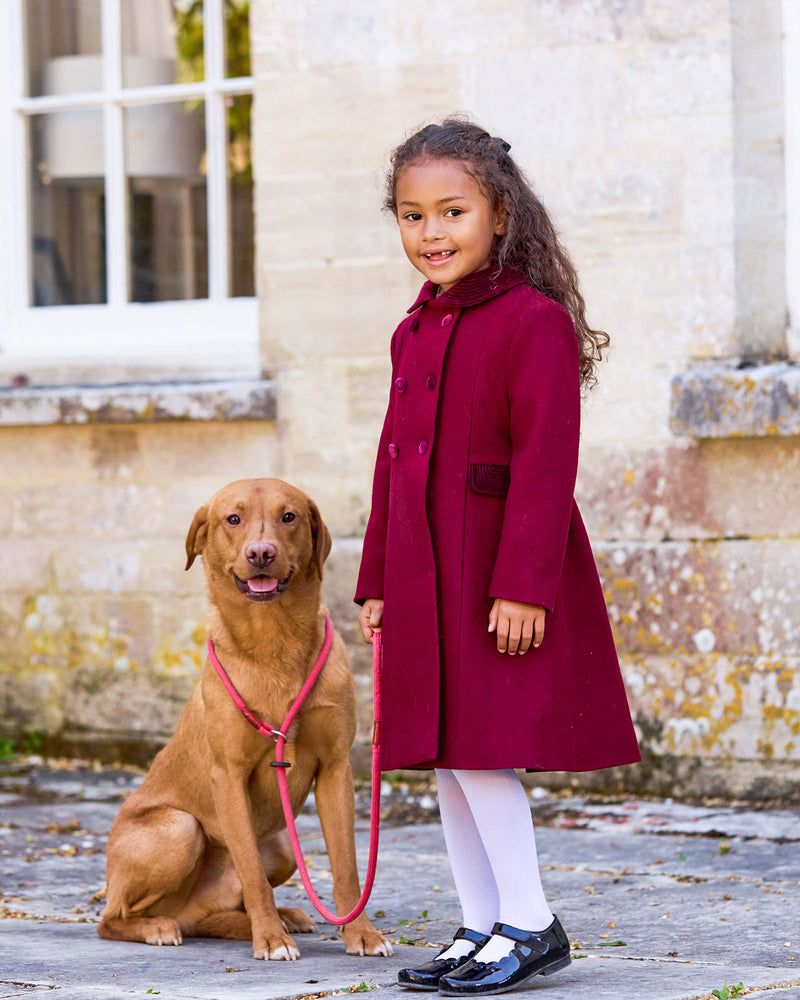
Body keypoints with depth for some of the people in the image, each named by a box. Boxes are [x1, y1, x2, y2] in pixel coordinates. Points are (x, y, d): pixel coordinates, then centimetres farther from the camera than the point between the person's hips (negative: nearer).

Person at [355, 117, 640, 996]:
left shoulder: (533, 323, -12)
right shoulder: (414, 333, 13)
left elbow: (545, 464, -17)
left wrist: (524, 585, -22)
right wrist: (377, 583, 16)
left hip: (505, 579, -8)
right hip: (427, 579, 9)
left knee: (482, 749, -9)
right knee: (447, 756, 11)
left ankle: (529, 925, 1)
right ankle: (480, 927, 19)